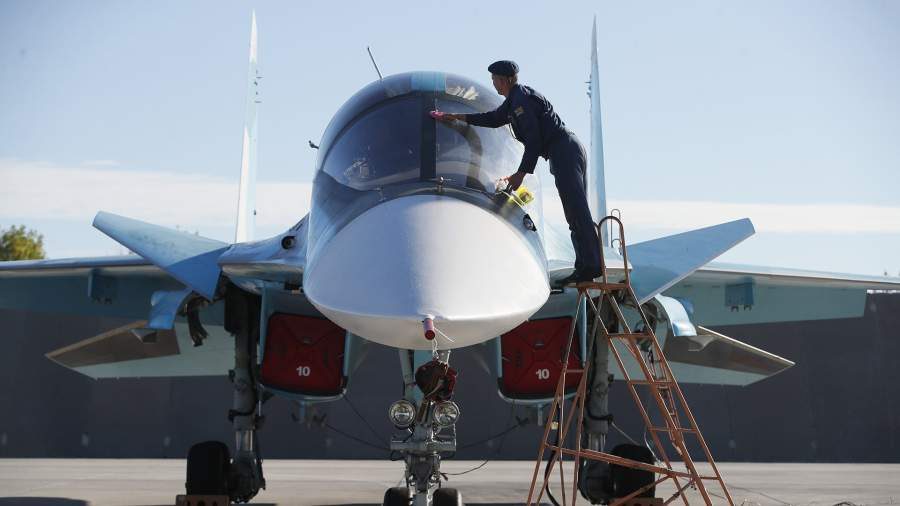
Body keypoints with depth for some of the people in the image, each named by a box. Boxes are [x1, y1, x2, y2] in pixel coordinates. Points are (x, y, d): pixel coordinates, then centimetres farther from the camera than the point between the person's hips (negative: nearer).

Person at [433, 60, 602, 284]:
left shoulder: (522, 100, -11)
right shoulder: (515, 100, 23)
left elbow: (533, 140, -16)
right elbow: (494, 118, 38)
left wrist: (521, 173, -13)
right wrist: (457, 117, 40)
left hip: (564, 152, -11)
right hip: (568, 152, 11)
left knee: (577, 211, -16)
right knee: (576, 212, 6)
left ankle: (591, 265, -22)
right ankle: (585, 265, 5)